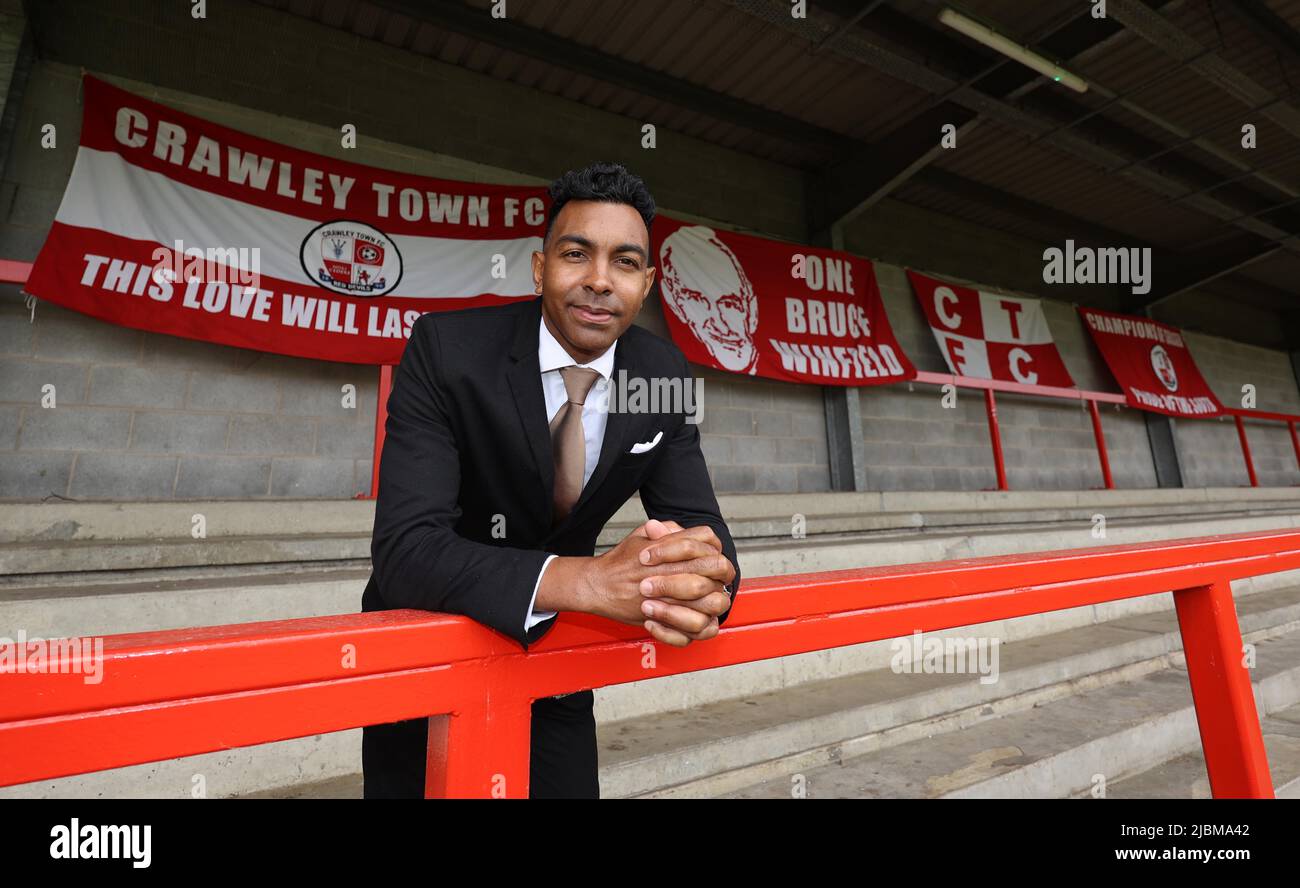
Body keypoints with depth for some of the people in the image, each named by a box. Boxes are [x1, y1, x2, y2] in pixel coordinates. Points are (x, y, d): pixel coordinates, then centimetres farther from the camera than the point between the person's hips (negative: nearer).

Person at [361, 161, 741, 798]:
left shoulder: (665, 376, -12)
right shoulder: (447, 348, -24)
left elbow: (697, 523, -12)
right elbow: (405, 548, -31)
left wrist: (709, 580, -37)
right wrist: (591, 579, -46)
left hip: (555, 649, 4)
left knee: (569, 788, 17)